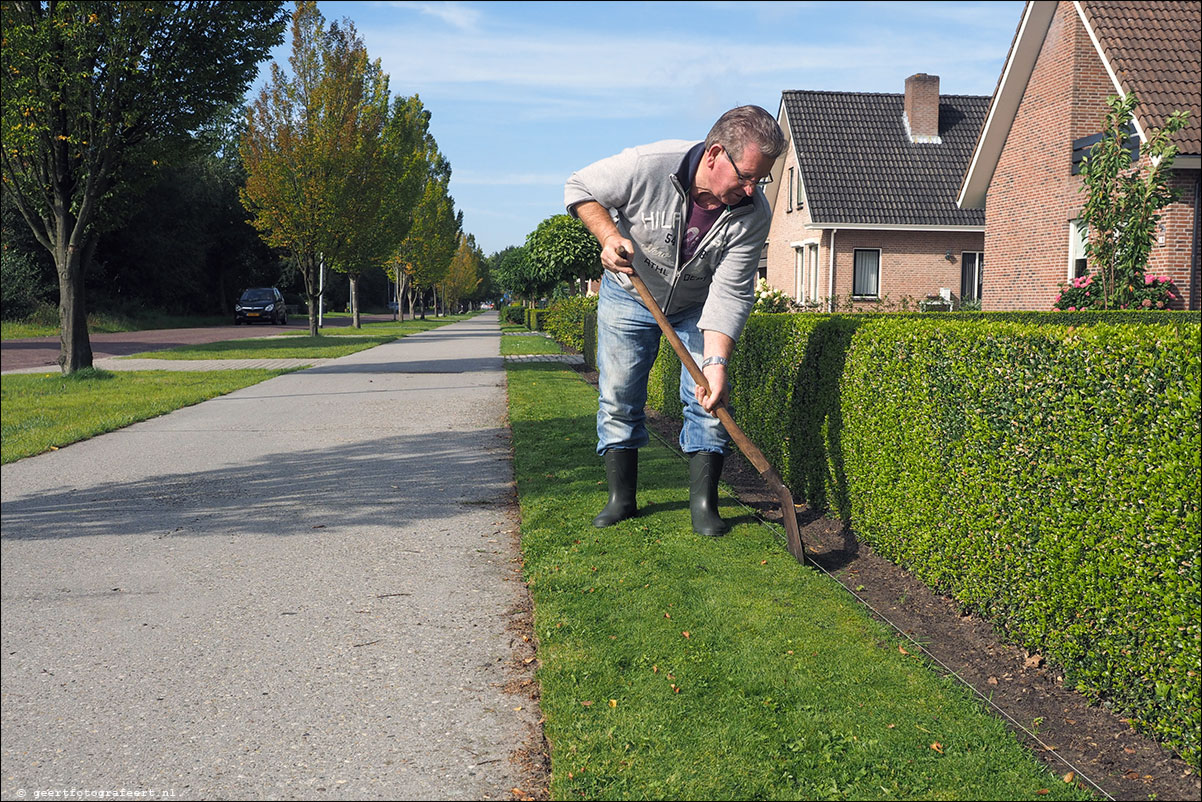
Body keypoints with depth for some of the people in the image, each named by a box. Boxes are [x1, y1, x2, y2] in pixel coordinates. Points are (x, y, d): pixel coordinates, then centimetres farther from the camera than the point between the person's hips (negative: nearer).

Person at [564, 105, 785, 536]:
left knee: (708, 399, -8)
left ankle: (703, 502, 3)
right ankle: (621, 498, 12)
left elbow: (731, 294, -26)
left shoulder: (753, 214, -25)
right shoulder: (647, 165, -32)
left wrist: (716, 361, -37)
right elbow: (579, 188, -15)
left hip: (698, 306, 1)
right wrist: (609, 235, -32)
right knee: (618, 398, -1)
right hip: (628, 294, -1)